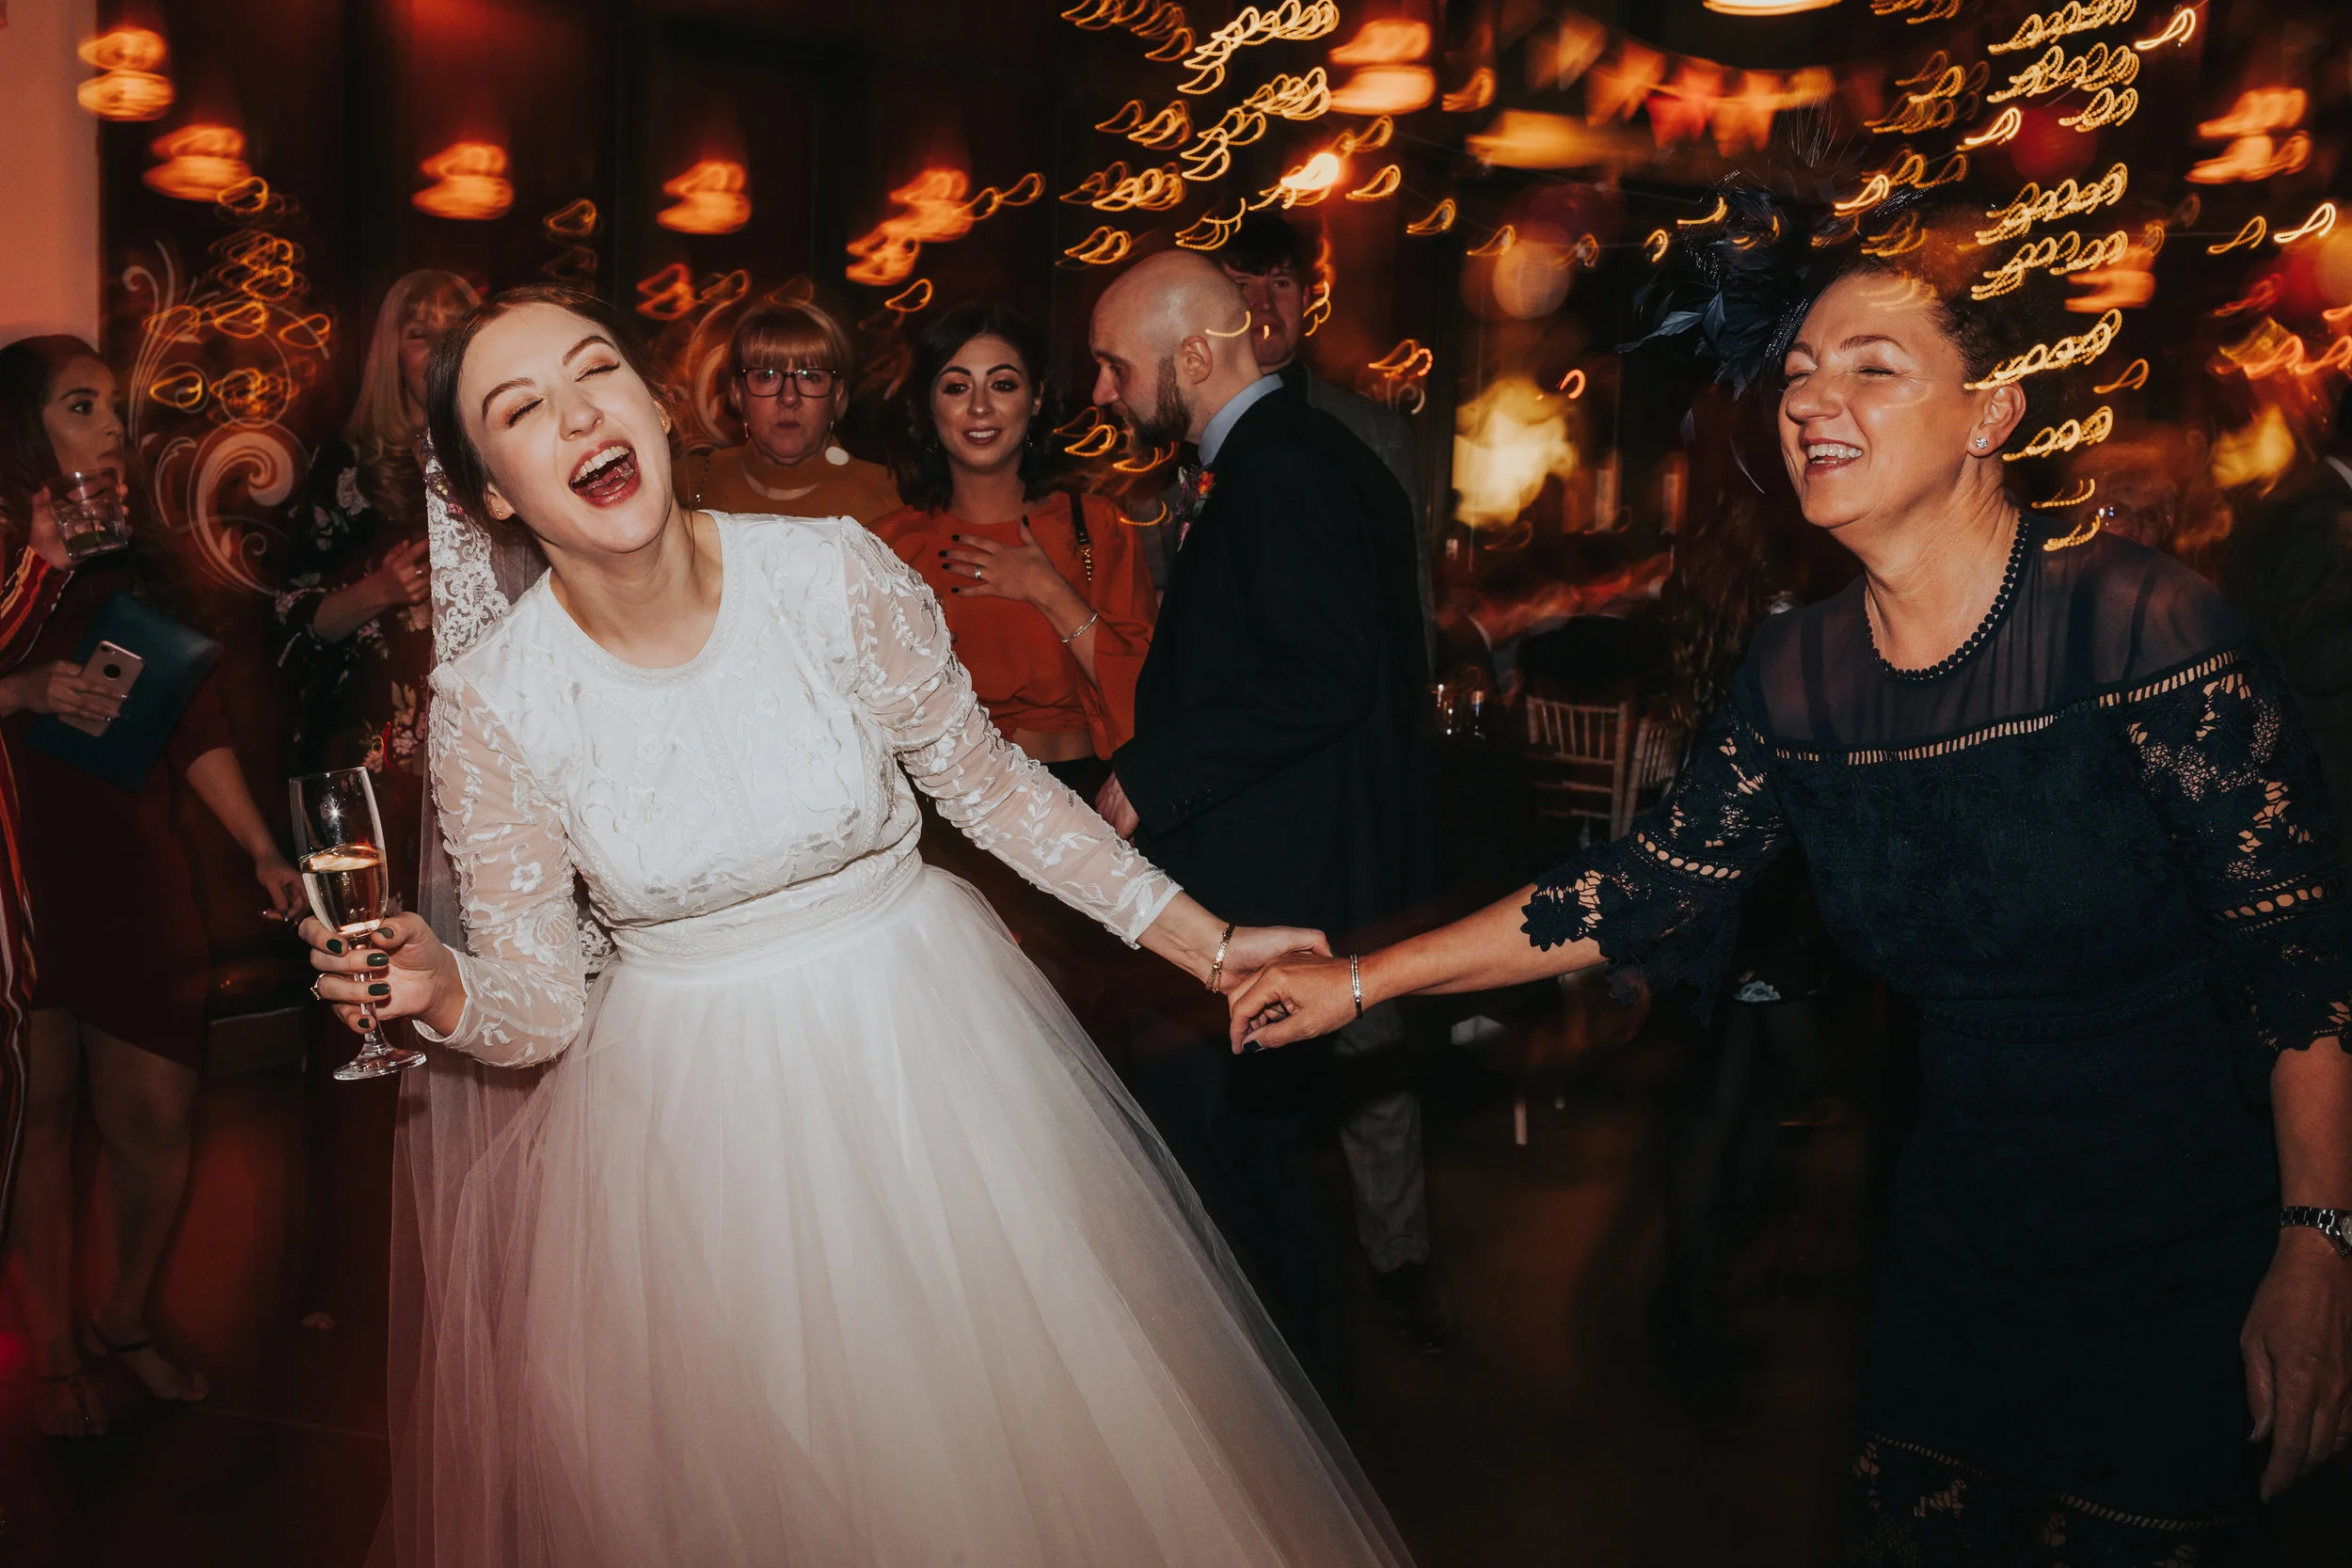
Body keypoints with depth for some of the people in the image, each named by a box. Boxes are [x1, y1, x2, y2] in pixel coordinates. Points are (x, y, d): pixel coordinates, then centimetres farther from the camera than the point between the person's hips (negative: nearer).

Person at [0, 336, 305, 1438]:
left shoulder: (134, 562, 10)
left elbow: (195, 723, 10)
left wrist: (262, 852, 5)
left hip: (134, 872, 4)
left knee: (158, 1120, 4)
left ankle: (122, 1320, 27)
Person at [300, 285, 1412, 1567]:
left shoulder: (835, 572, -15)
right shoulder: (490, 704, -14)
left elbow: (987, 781, -1)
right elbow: (542, 1004, -6)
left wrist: (1202, 941, 0)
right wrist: (442, 993, -29)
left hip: (929, 1040, 1)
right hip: (689, 1109, 0)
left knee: (1006, 1435, 14)